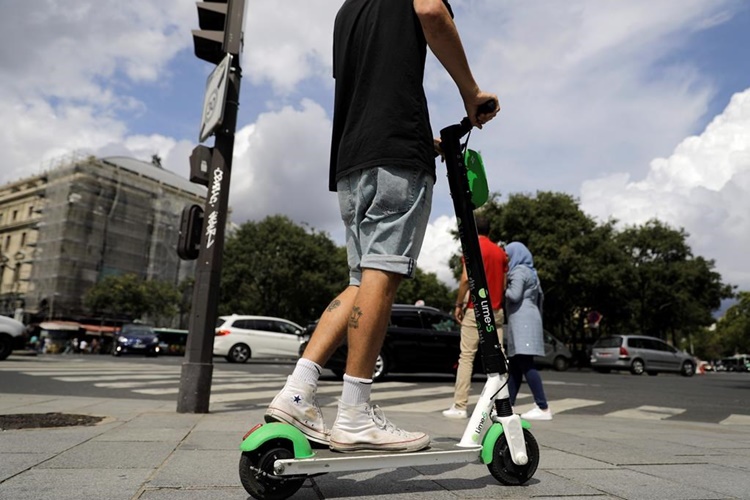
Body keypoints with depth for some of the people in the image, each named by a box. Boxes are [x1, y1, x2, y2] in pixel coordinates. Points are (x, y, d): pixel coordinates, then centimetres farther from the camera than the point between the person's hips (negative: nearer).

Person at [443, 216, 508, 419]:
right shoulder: (500, 252, 12)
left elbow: (466, 279, -14)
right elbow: (504, 284, 11)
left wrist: (459, 304, -7)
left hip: (475, 309, -5)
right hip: (496, 310, 6)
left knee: (467, 357, -4)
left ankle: (460, 406, -6)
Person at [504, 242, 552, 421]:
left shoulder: (519, 271, -6)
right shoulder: (530, 272, 24)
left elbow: (514, 294, -18)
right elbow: (540, 296, 27)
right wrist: (537, 315, 29)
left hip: (523, 321, -10)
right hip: (529, 320, 10)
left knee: (526, 365, -14)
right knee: (515, 365, 9)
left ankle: (543, 408, -17)